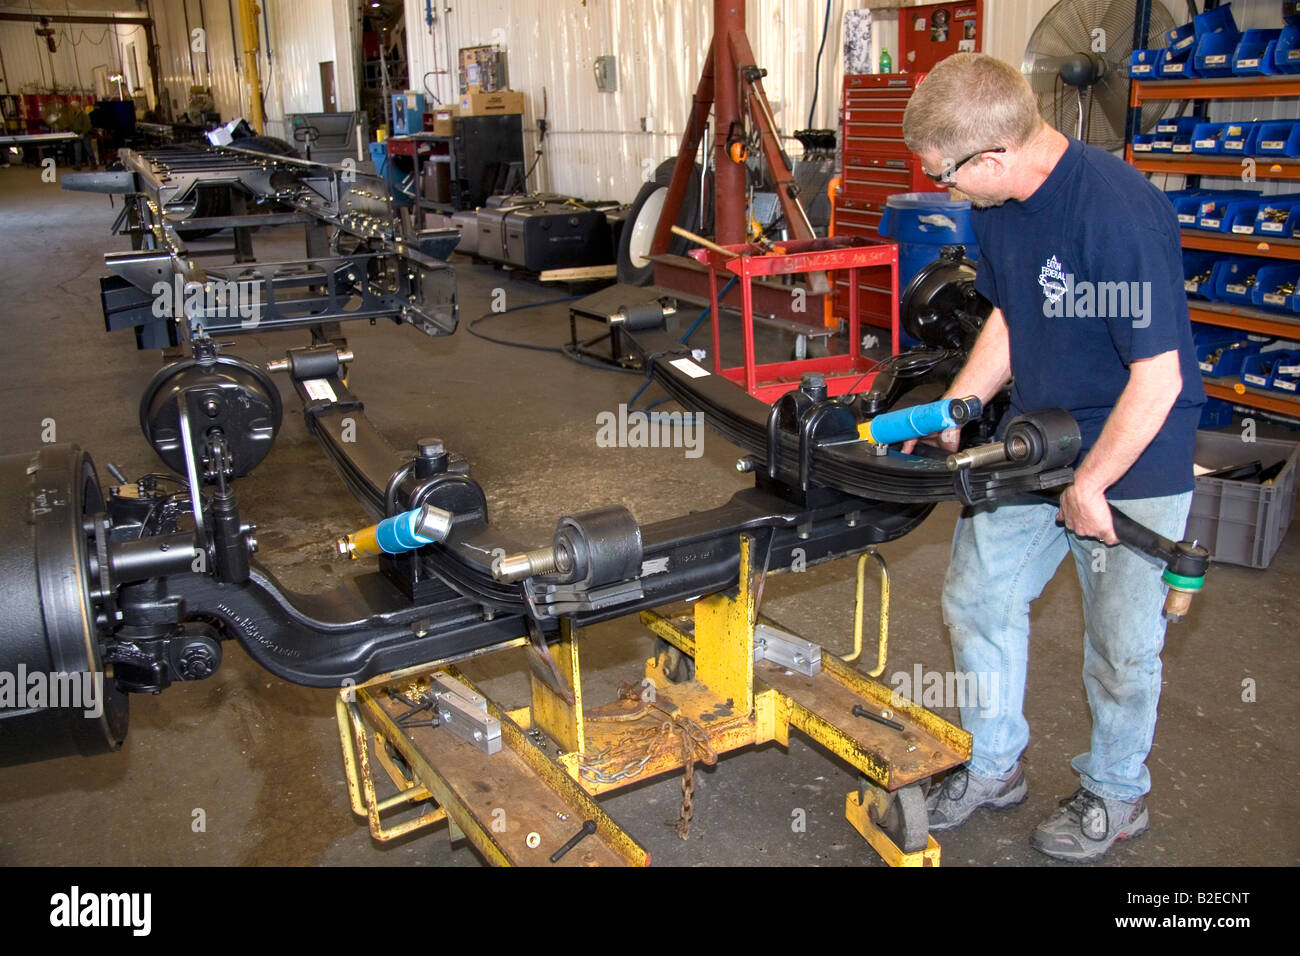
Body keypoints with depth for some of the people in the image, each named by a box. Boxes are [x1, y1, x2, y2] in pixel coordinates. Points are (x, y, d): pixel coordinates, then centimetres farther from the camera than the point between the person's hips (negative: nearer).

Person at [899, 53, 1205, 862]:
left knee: (1121, 643, 8)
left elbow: (1158, 378, -25)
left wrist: (1087, 486, -16)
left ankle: (1116, 795, 34)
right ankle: (993, 766, 32)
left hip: (1134, 459, -7)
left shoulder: (1121, 213, -28)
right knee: (978, 597, 11)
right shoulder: (999, 204, -3)